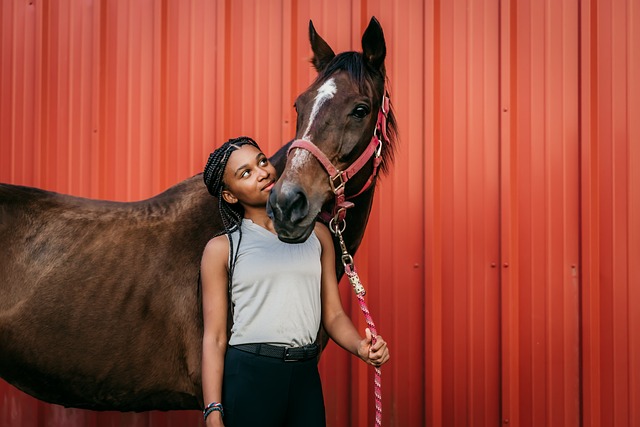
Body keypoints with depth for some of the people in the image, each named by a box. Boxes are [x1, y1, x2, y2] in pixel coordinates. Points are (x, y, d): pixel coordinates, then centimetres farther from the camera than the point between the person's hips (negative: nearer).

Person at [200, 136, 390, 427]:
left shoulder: (316, 234, 10)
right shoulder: (222, 248, 0)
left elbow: (333, 314, 10)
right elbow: (214, 338, -3)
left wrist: (359, 346, -11)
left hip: (306, 378, 3)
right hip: (249, 376, -3)